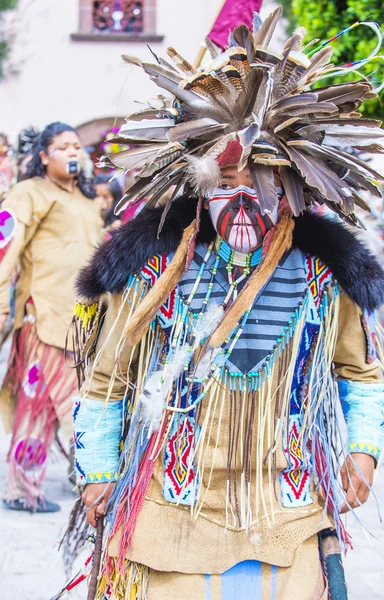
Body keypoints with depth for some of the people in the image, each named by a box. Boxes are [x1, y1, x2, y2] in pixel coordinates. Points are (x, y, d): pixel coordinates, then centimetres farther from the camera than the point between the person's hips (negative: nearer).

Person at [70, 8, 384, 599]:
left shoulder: (327, 273, -1)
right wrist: (98, 472, 7)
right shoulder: (152, 265, -6)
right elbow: (105, 379, 5)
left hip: (289, 518, 1)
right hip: (171, 510, -1)